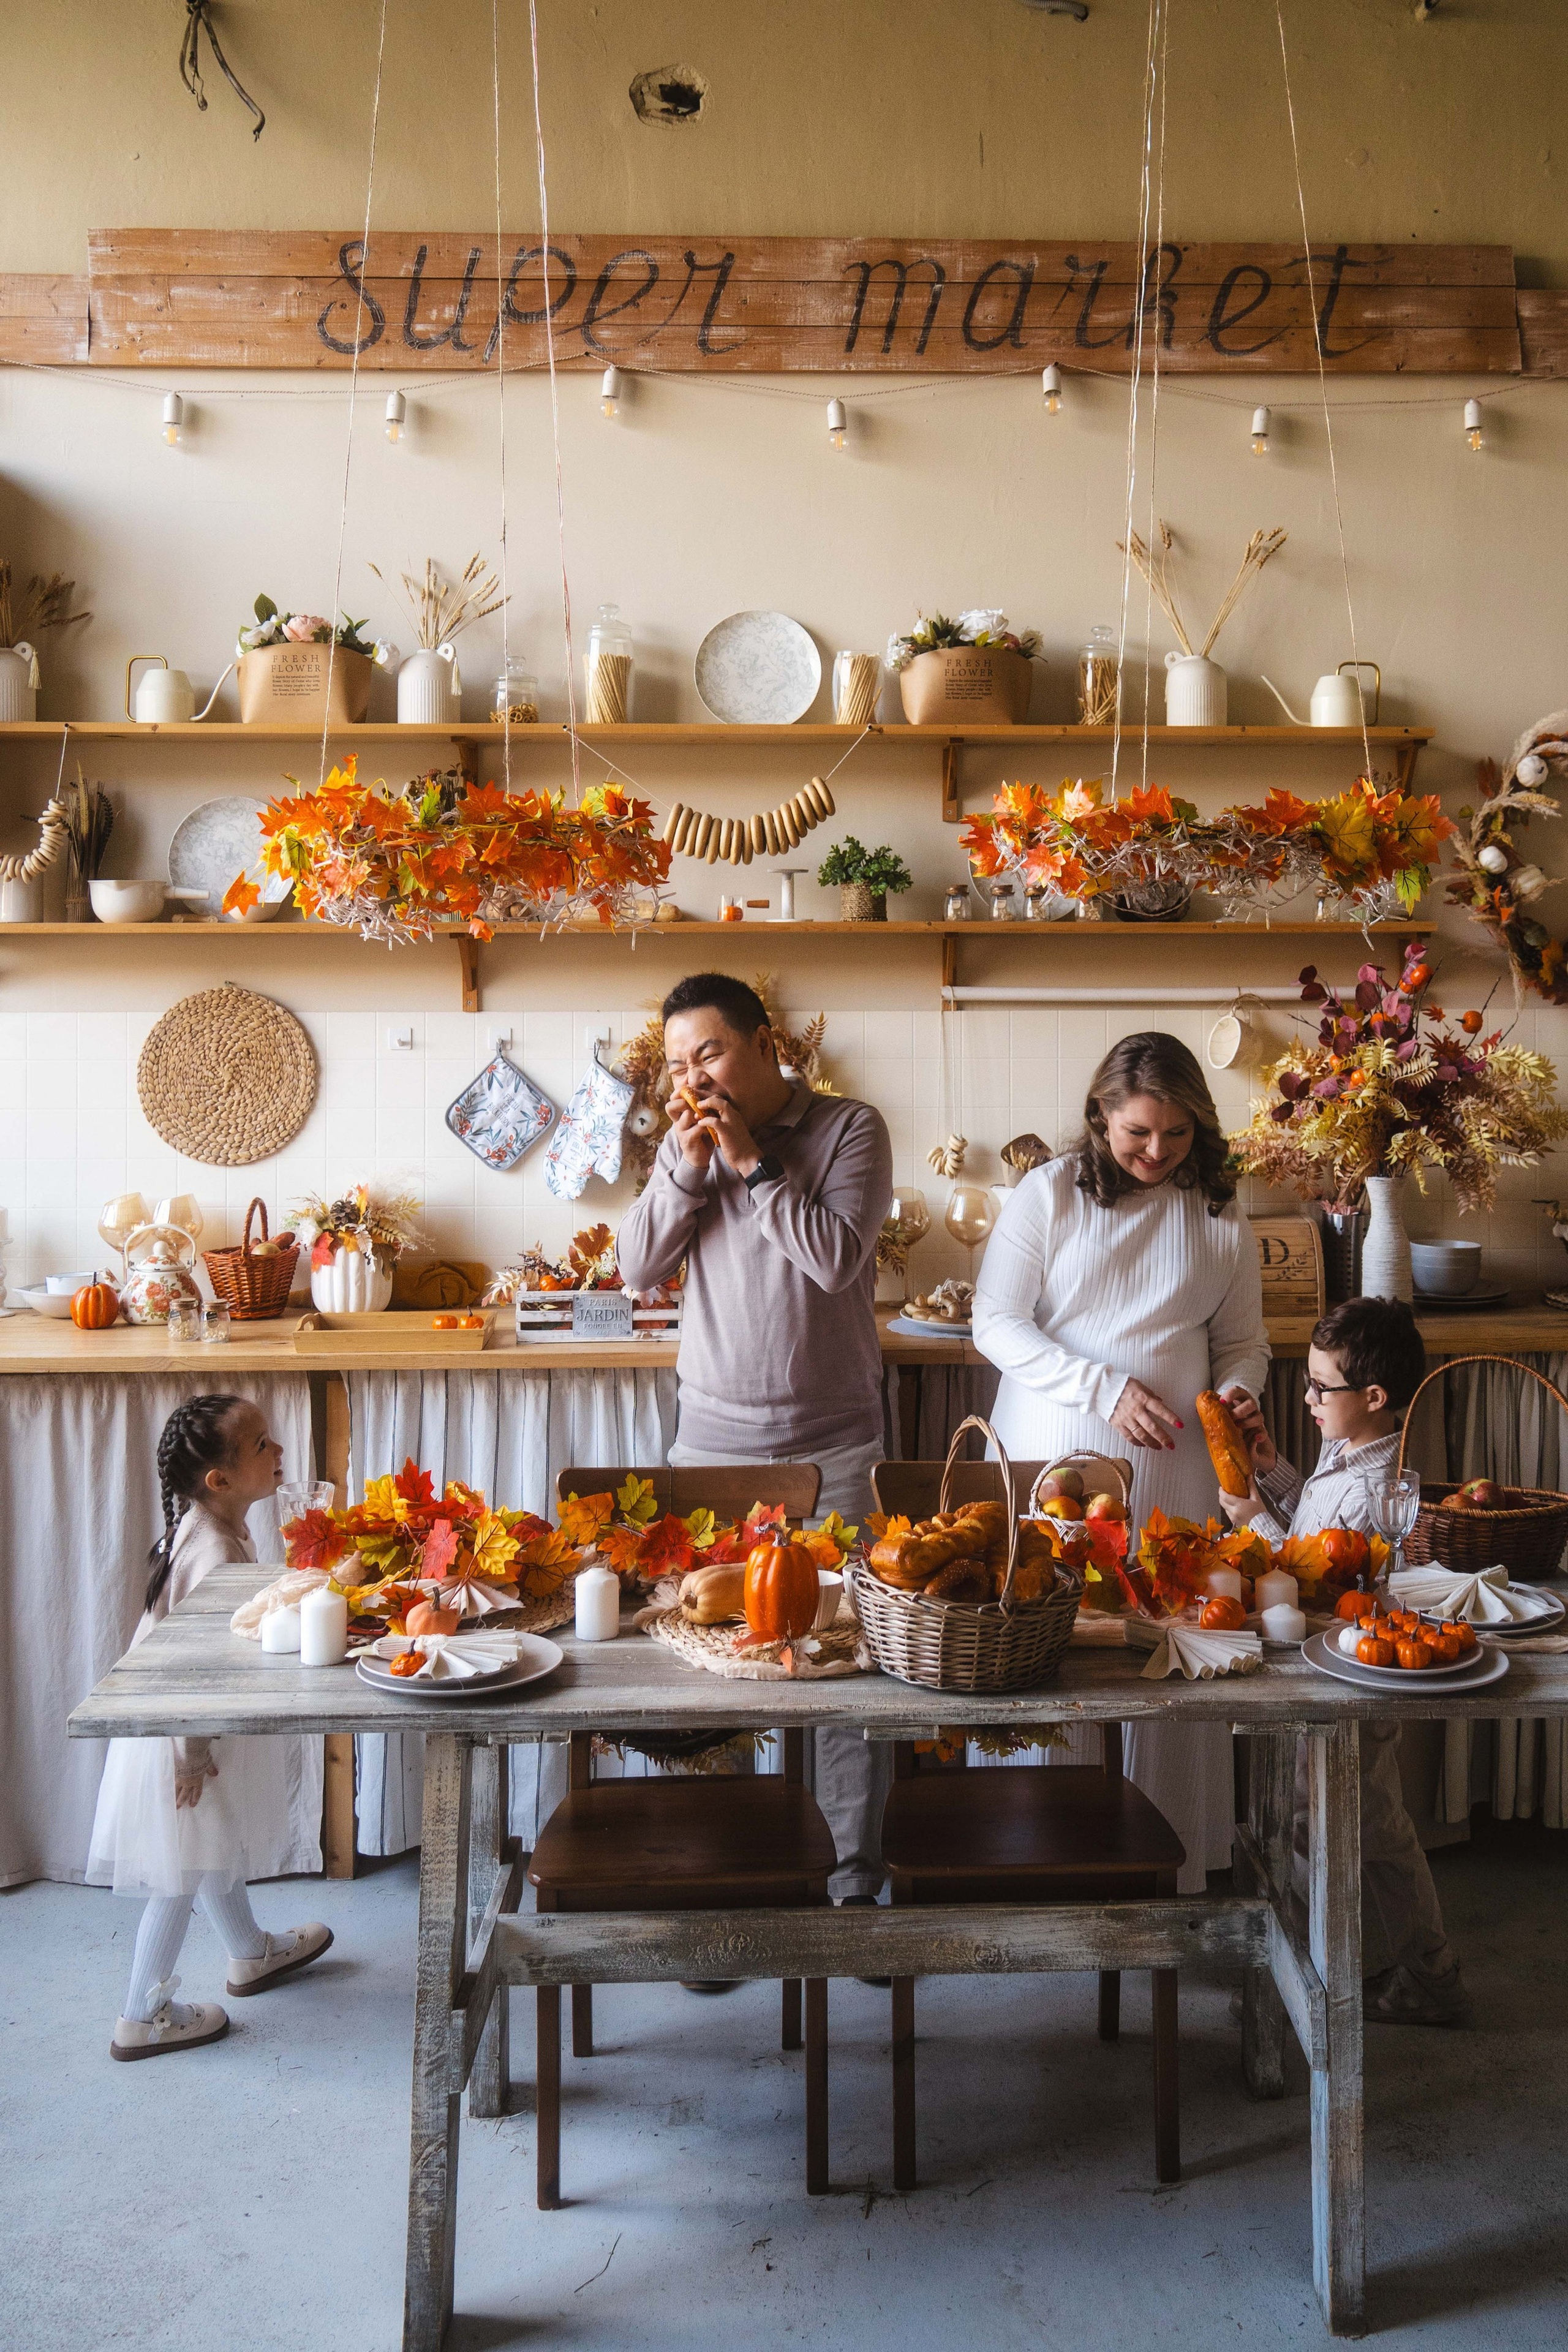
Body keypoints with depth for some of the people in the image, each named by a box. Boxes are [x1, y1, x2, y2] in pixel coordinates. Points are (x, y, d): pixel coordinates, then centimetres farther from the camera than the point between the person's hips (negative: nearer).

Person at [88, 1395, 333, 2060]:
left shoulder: (202, 1526, -2)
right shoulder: (216, 1552, -32)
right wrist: (192, 1752, -22)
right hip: (183, 1733, -10)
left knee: (216, 1852, 27)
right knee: (182, 1876, 7)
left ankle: (251, 1953, 47)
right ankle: (144, 2017, 22)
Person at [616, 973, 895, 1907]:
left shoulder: (851, 1128, -4)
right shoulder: (688, 1144, 8)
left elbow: (837, 1256, -16)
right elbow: (639, 1267, 1)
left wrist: (751, 1161, -14)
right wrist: (687, 1164, -10)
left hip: (833, 1444, -3)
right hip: (712, 1441, 3)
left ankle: (855, 1871, 17)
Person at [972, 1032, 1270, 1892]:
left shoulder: (1219, 1217, 9)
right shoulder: (1047, 1194, 1)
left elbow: (1243, 1342, 16)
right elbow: (996, 1322, -4)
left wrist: (1235, 1391, -8)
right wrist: (1106, 1390, -12)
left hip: (1170, 1468, 2)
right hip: (1053, 1457, -1)